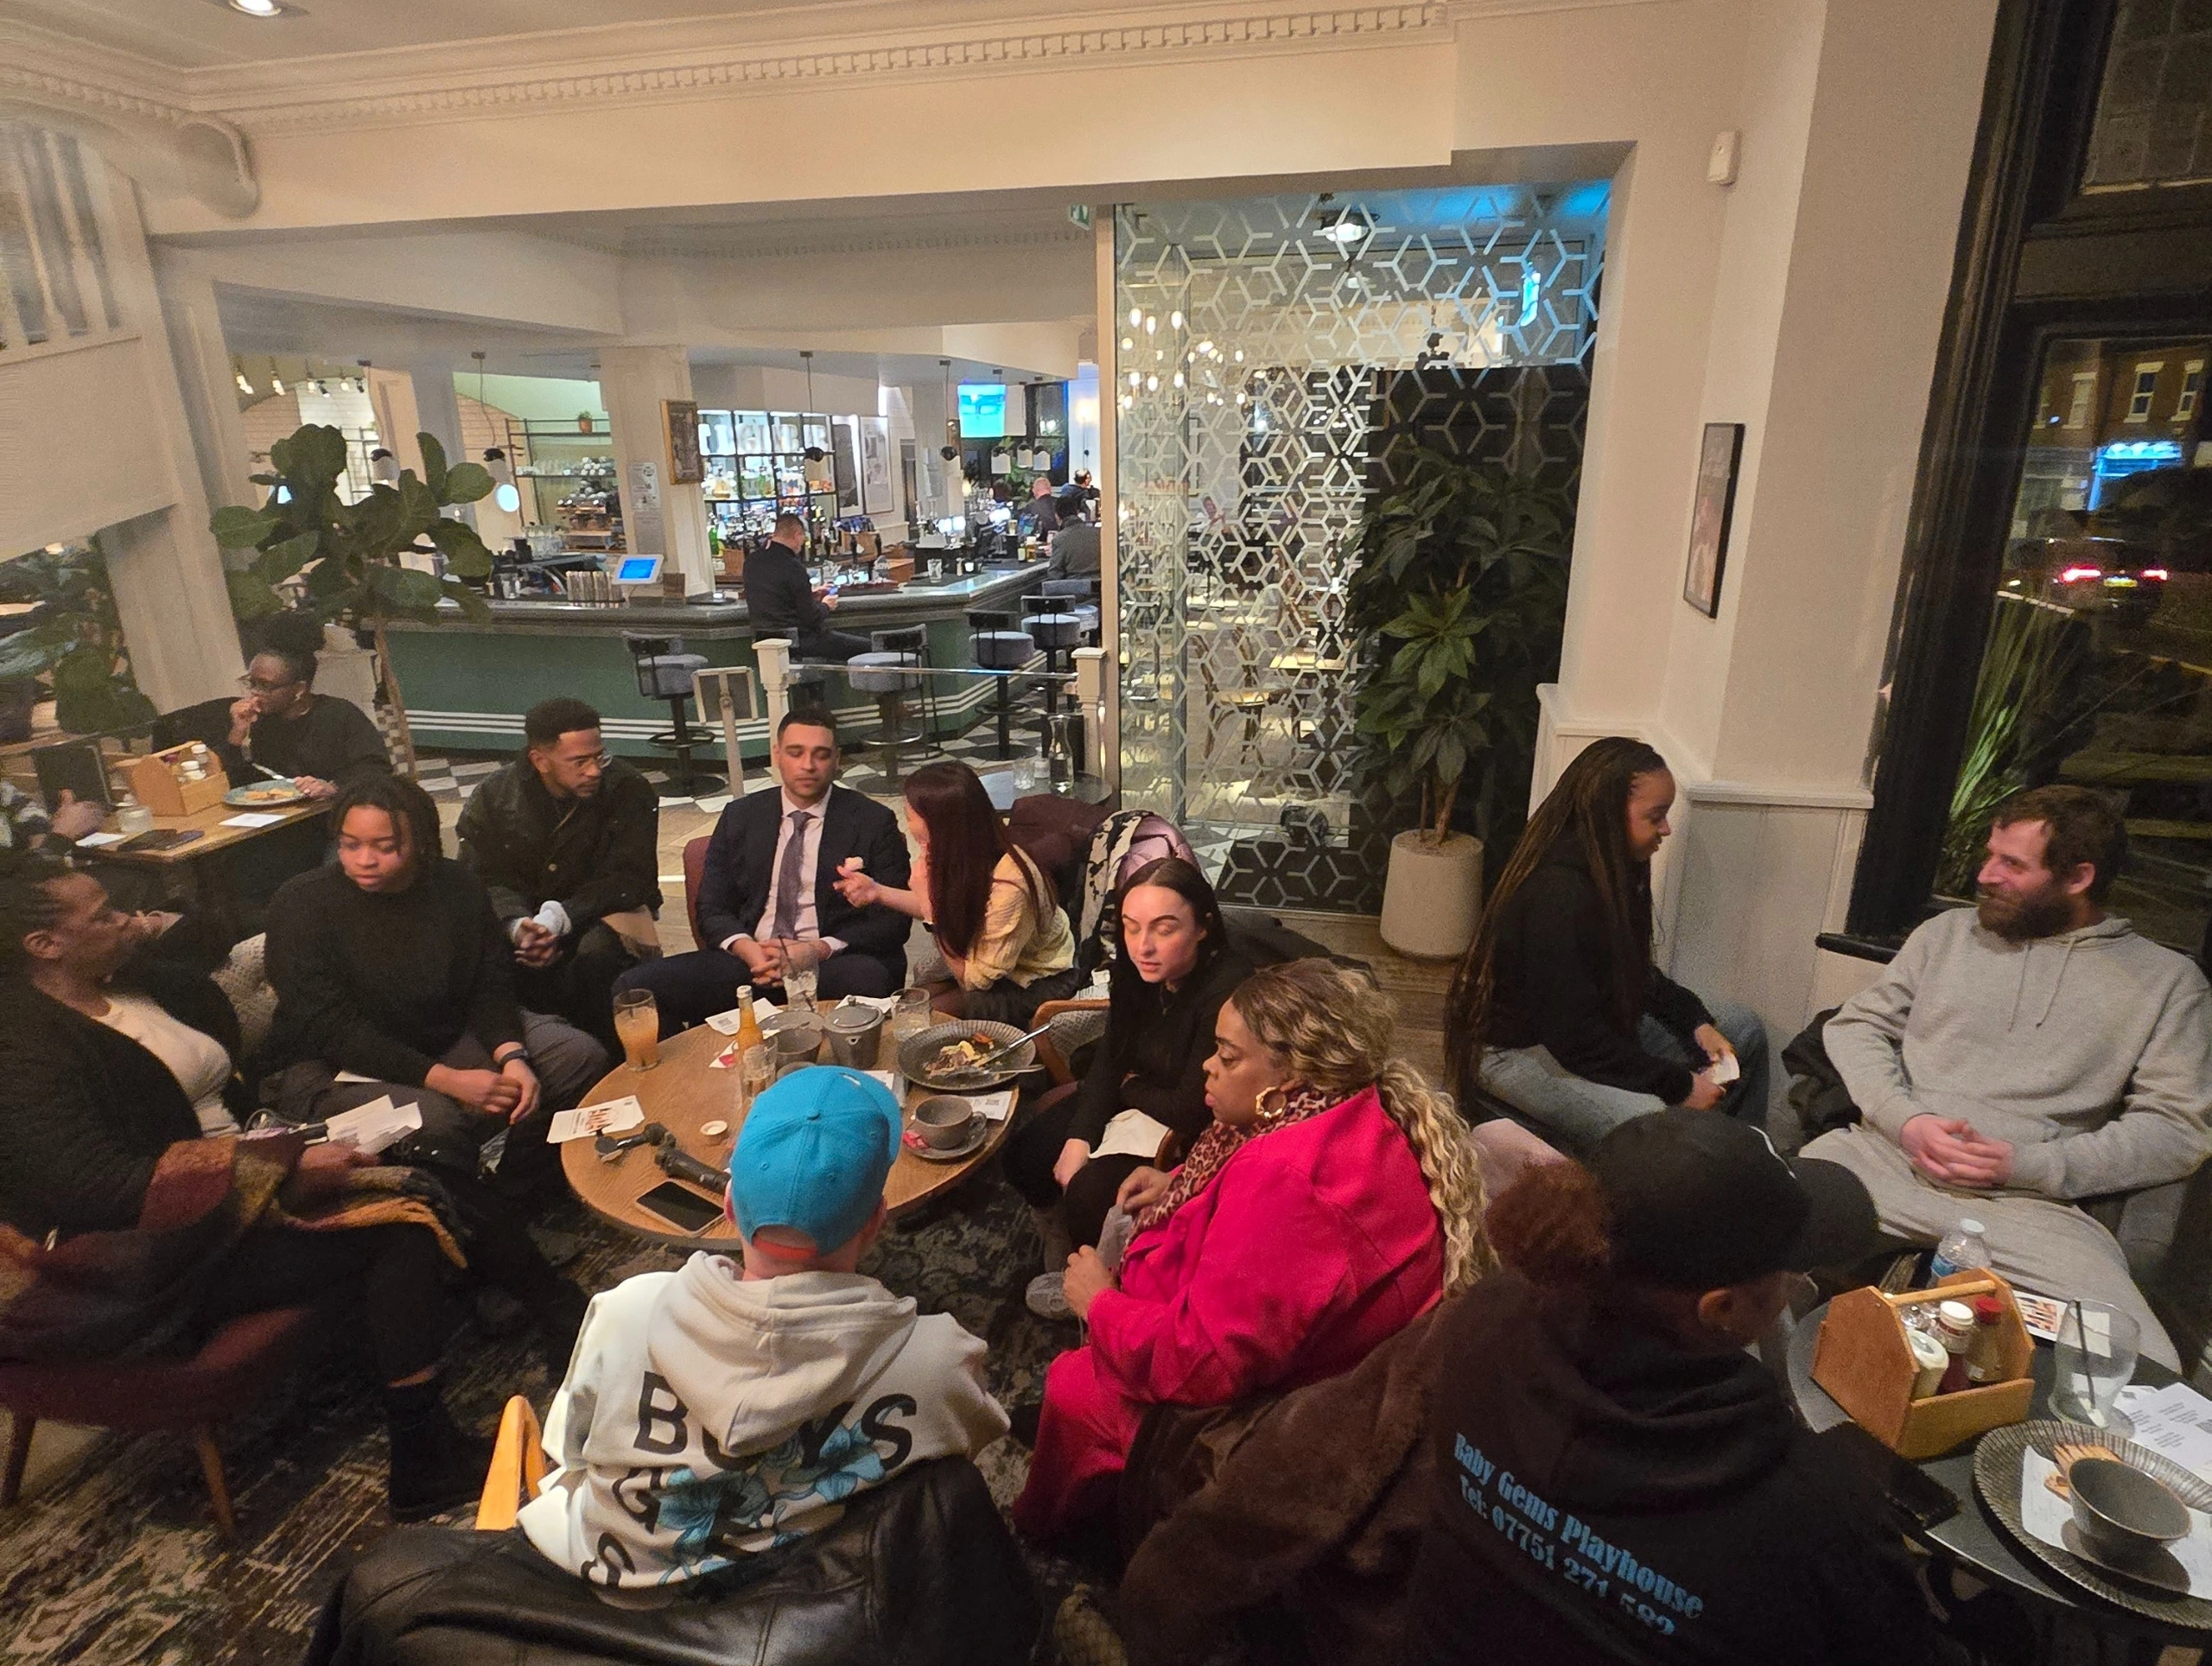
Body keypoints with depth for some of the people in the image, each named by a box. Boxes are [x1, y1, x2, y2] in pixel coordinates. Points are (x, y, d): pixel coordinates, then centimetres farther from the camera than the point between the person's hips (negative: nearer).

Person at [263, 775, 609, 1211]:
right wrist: (446, 1079, -30)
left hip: (449, 1036, 5)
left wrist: (512, 1055, -23)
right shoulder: (302, 904, -17)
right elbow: (332, 1029, -22)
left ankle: (521, 1193, 10)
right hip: (331, 1068, -5)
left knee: (581, 1056, -10)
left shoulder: (457, 884, -5)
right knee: (433, 1119, -35)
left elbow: (490, 984, -2)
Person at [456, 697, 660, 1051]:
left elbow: (630, 879, -14)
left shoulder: (629, 790, -12)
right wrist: (518, 925, -27)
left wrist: (558, 918, -28)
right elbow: (484, 880, -4)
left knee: (597, 954, -36)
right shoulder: (492, 797, -3)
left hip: (603, 914, -2)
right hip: (524, 916, 2)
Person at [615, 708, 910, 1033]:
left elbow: (893, 922, 0)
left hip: (833, 961, -3)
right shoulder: (740, 817, 14)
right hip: (749, 958, 3)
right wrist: (748, 950, -11)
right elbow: (712, 909, 12)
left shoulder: (873, 822, 4)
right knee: (632, 987, -19)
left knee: (868, 980, -39)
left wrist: (818, 951, -17)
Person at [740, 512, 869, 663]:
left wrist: (810, 595, 22)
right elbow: (811, 617, -16)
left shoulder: (751, 561, 7)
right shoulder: (792, 567, -19)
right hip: (796, 640, -9)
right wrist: (825, 606, 7)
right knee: (865, 646, -3)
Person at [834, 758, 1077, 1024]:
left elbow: (975, 980, -24)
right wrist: (877, 891, 1)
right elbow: (944, 909, 10)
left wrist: (926, 898, -29)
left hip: (1037, 983, -6)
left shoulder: (1006, 885, -35)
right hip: (986, 965, 6)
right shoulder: (962, 855, -14)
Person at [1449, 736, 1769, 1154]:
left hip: (1596, 1023, 10)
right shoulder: (1558, 894, -30)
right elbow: (1575, 1040, -27)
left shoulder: (1614, 869, 0)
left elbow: (1636, 972, 15)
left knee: (1744, 1028, 12)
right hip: (1520, 1051, -10)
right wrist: (1680, 1086, -20)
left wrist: (1698, 1023, 0)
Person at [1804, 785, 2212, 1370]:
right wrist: (1906, 1119, -6)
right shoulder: (1949, 932, 16)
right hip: (1886, 1158, 1)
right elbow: (1856, 1025, 13)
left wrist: (2029, 1165, -10)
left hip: (2029, 1201, -1)